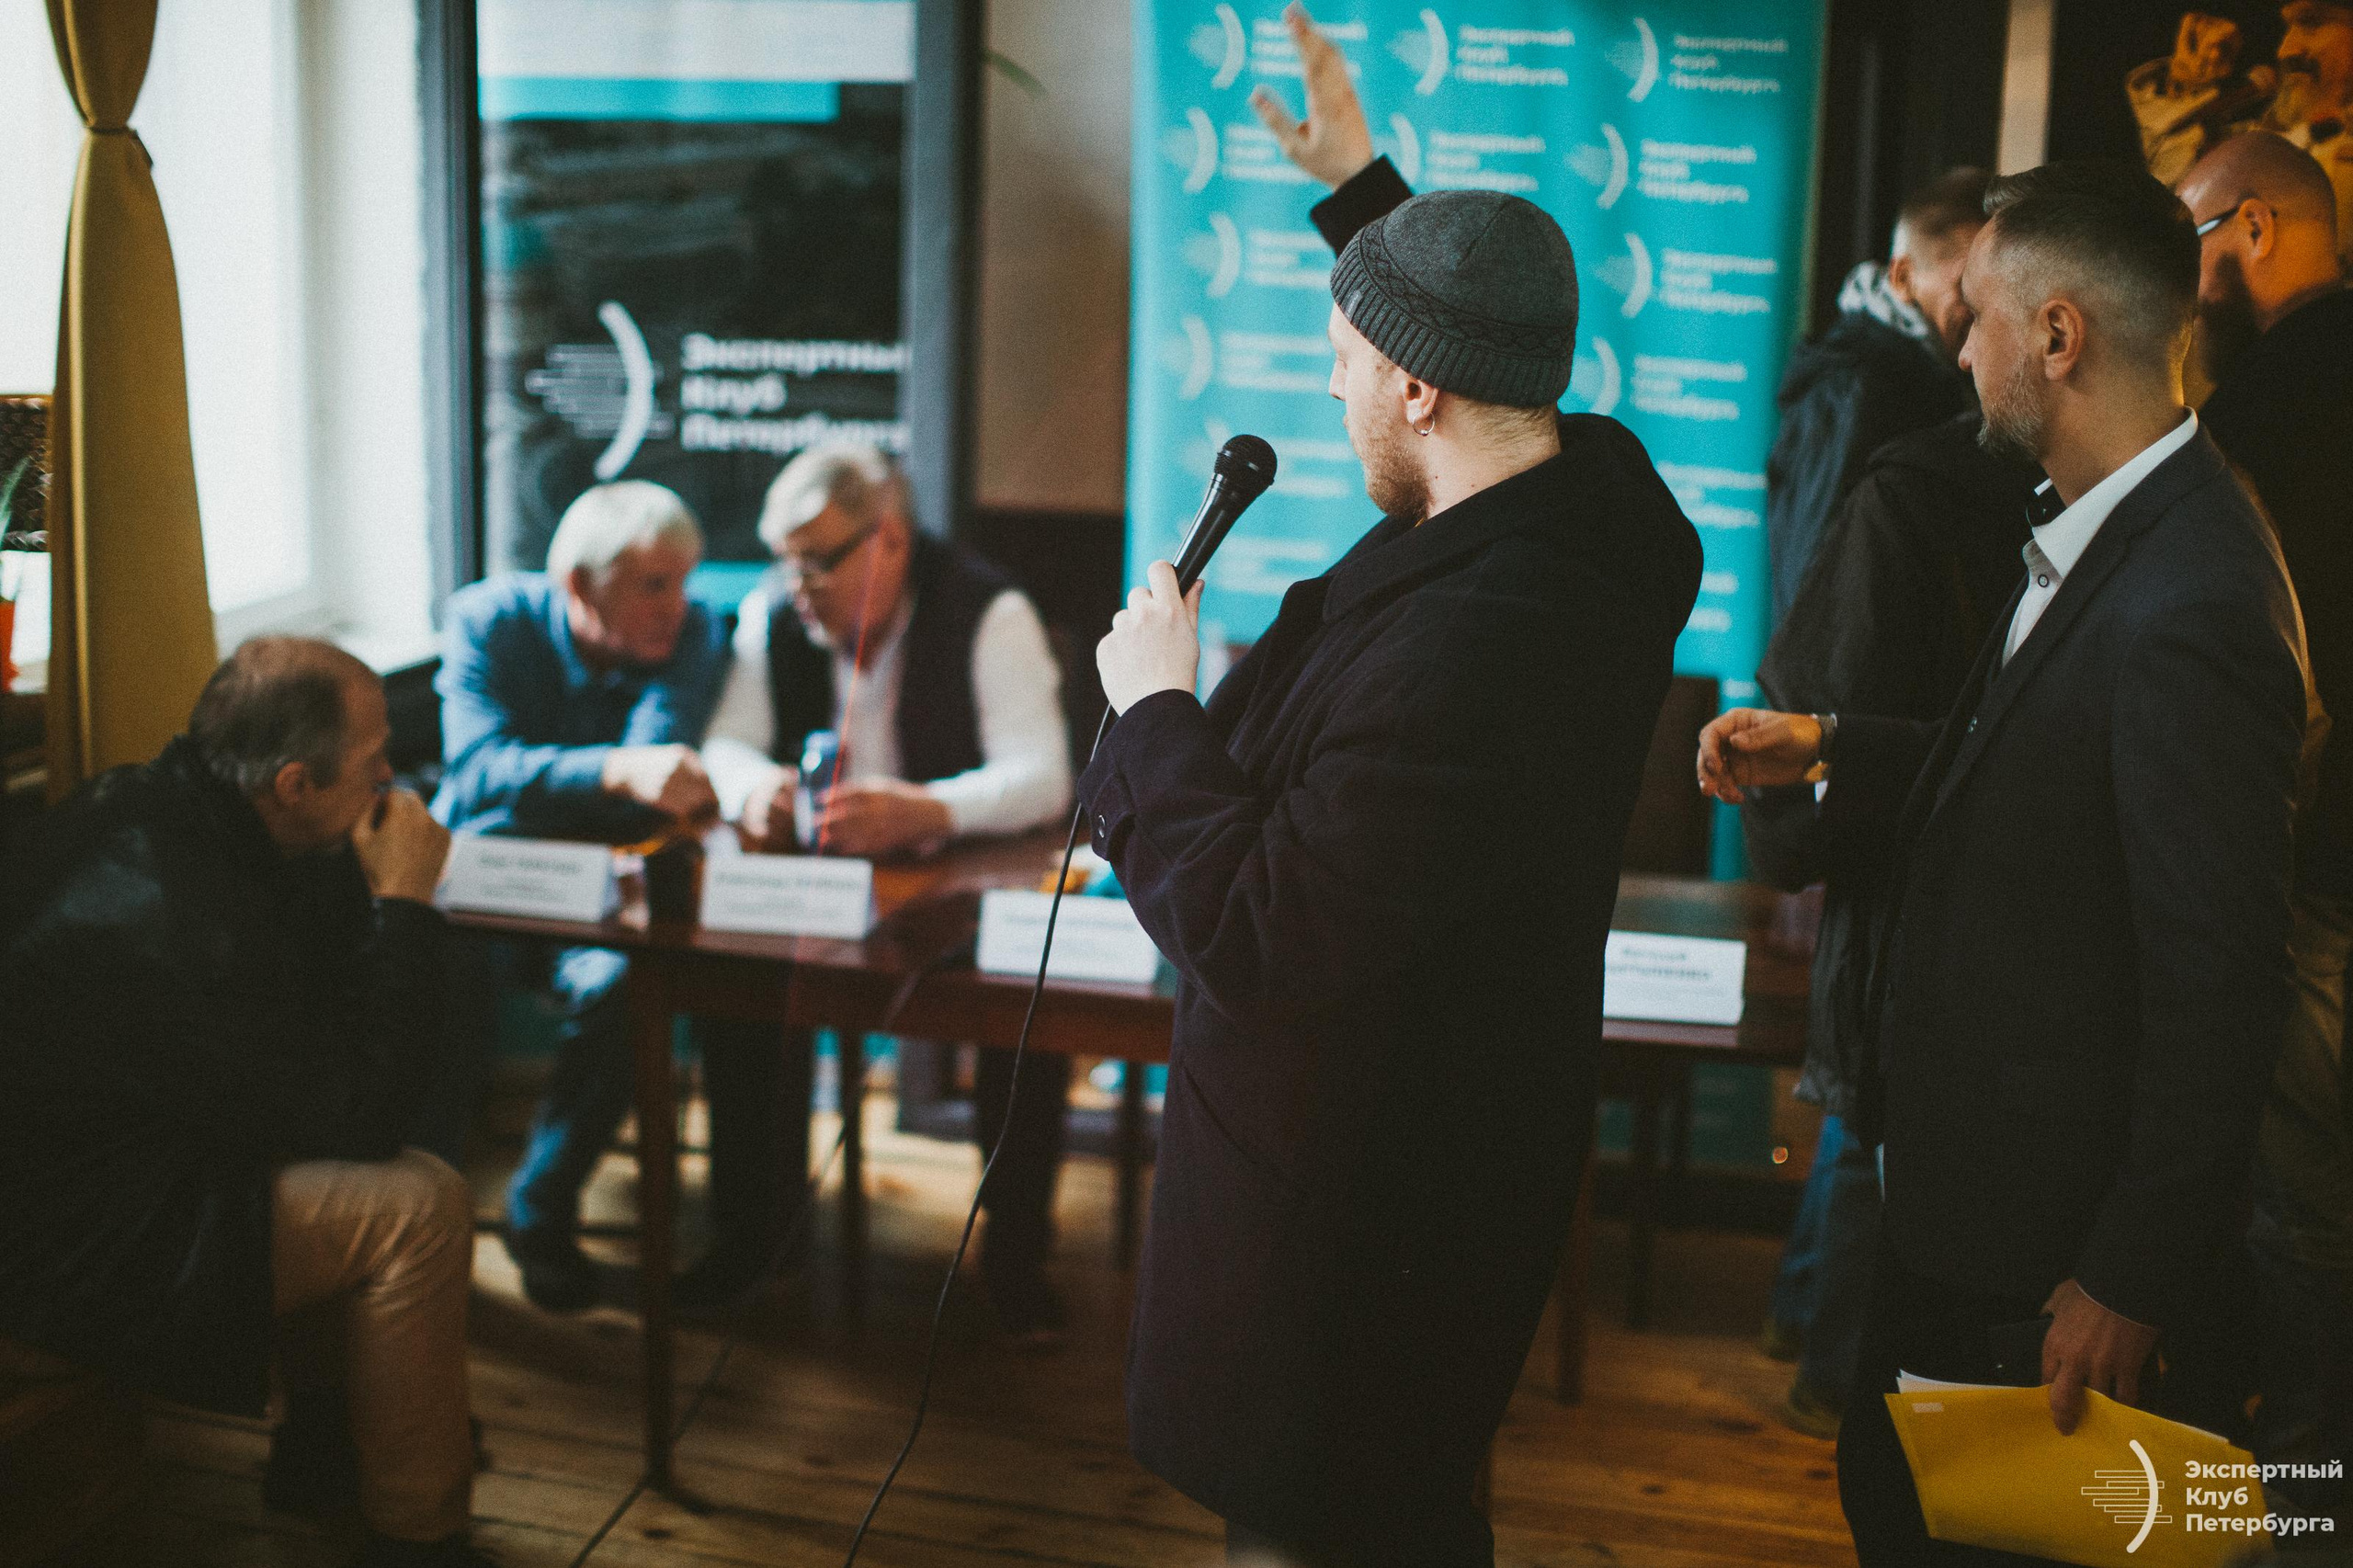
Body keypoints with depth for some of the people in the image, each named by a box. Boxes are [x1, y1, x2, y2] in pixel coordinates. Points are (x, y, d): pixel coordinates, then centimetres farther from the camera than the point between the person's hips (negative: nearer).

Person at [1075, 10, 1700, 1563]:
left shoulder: (1462, 655, -36)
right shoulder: (1597, 498, -6)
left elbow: (1246, 937, -27)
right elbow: (1471, 326, 19)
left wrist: (1156, 708, -14)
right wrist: (1363, 185, 25)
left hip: (1355, 1211, -10)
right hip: (1469, 1138, 10)